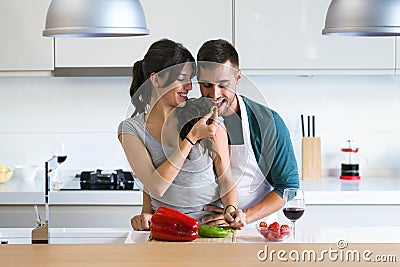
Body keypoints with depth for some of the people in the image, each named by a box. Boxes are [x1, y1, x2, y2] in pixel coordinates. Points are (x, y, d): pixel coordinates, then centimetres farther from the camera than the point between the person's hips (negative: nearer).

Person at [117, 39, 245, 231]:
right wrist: (192, 138, -12)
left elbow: (225, 178, 5)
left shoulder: (209, 121, 1)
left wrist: (231, 209, -14)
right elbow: (155, 186, -11)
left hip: (212, 222, -1)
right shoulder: (131, 130, 0)